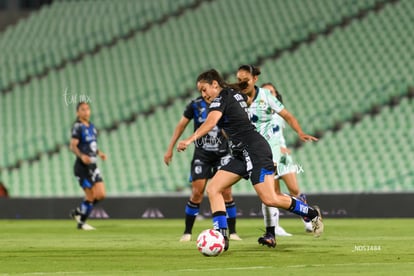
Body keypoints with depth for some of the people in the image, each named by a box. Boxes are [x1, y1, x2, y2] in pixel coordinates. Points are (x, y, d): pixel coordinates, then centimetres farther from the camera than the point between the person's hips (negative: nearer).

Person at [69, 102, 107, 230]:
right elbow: (73, 145, -20)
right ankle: (81, 223, 8)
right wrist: (81, 156, -36)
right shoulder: (78, 126, -10)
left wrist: (99, 153, 9)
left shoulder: (91, 127, 15)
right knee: (91, 196, -8)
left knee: (101, 195, 1)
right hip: (82, 167, -8)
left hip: (92, 166, 8)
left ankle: (78, 212, 20)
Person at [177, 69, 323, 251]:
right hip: (241, 154, 10)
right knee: (213, 189, -3)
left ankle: (312, 213, 7)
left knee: (269, 199, -13)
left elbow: (210, 123, -28)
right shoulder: (235, 94, 17)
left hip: (254, 150, -10)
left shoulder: (220, 99, -10)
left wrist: (190, 140, -40)